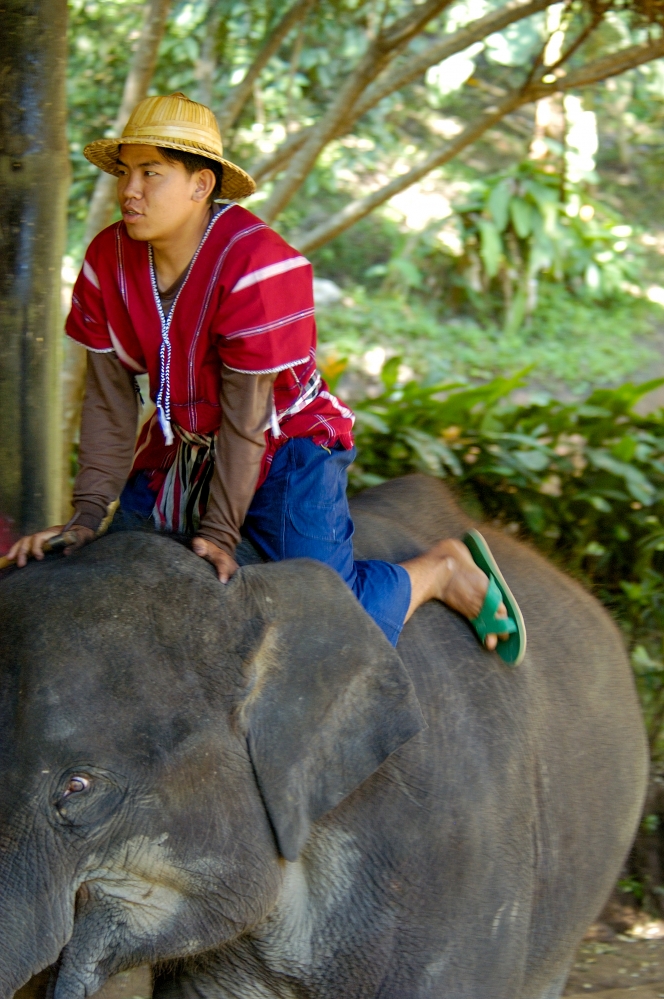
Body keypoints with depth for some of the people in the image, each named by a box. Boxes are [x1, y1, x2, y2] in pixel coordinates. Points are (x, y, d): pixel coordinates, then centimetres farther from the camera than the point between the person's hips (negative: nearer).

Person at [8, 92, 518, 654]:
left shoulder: (256, 265, -26)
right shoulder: (108, 260, -8)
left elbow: (245, 413, -24)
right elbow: (109, 399, -5)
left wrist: (219, 532, -22)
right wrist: (88, 516, -10)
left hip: (283, 444, -6)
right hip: (176, 452, 7)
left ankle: (441, 570, 10)